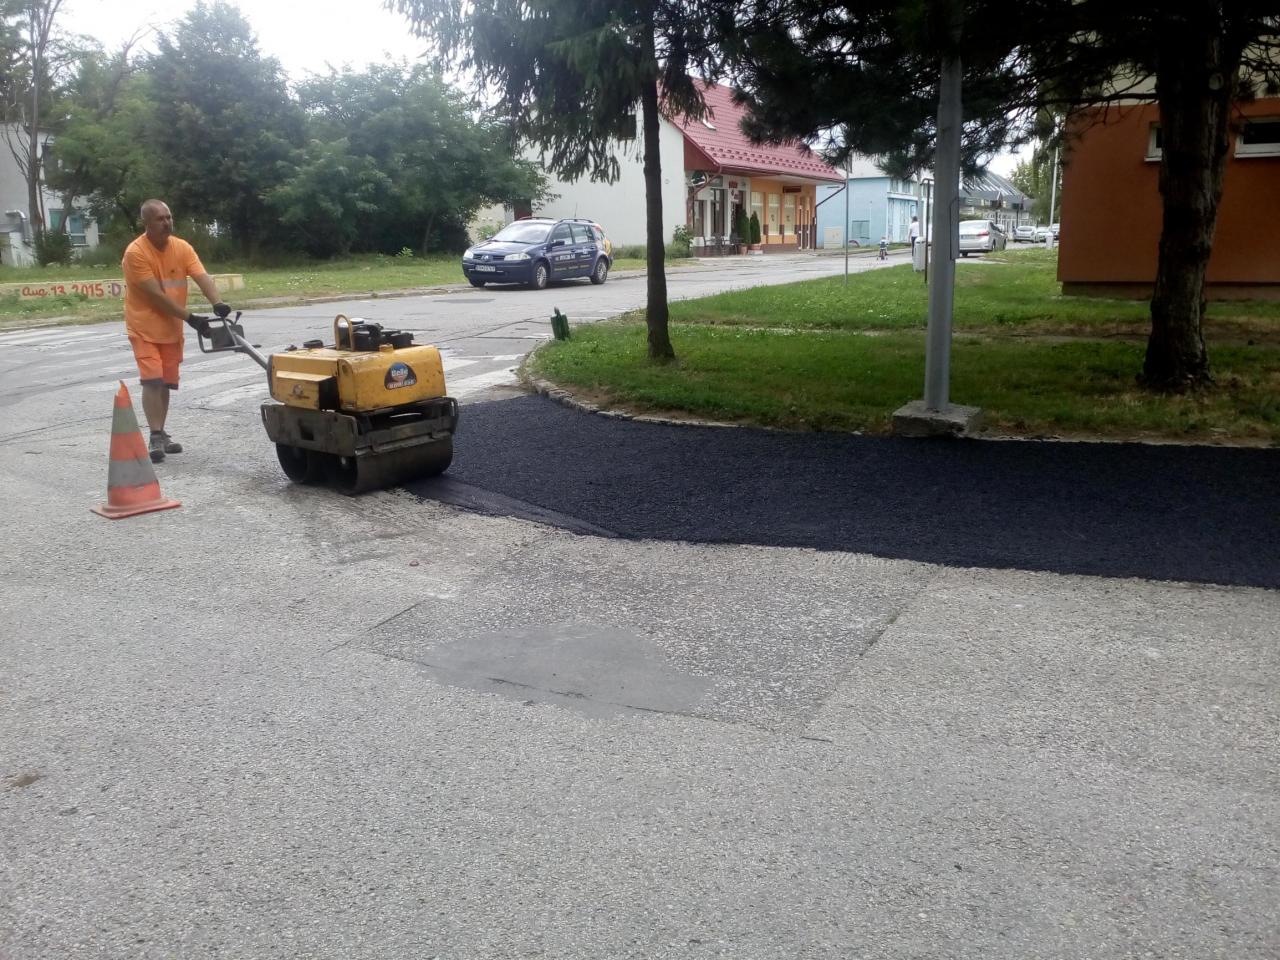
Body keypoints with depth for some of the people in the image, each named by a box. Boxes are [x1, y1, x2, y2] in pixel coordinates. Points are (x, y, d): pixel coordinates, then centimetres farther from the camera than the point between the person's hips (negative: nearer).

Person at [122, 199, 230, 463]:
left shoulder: (182, 247, -3)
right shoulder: (135, 252, -19)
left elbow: (203, 277, -16)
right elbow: (156, 295, -23)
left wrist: (217, 303, -35)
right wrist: (191, 318, -27)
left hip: (172, 328, 5)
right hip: (145, 327, -5)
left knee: (166, 382, 10)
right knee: (152, 380, -15)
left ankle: (161, 435, 21)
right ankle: (156, 437, -13)